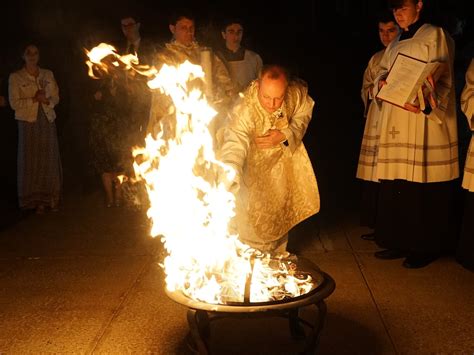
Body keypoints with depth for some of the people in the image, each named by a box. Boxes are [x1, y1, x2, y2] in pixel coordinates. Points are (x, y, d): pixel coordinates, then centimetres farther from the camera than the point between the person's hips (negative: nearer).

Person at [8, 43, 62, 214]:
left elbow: (56, 97, 10)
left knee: (50, 160, 1)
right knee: (31, 161, 0)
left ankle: (51, 199, 9)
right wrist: (34, 99, -15)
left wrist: (47, 100, -11)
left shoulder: (48, 74, 10)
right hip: (28, 123, -2)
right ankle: (36, 200, 7)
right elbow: (14, 103, -4)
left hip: (47, 121, 3)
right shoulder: (15, 77, 1)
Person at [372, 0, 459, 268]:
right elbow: (383, 73, 20)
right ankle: (401, 241, 16)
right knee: (397, 185, 7)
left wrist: (427, 106, -28)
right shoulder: (395, 45, 22)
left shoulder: (434, 36, 0)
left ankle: (427, 247, 5)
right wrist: (382, 83, -5)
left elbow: (443, 79, -10)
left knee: (423, 186, -5)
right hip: (397, 125, 7)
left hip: (425, 122, -7)